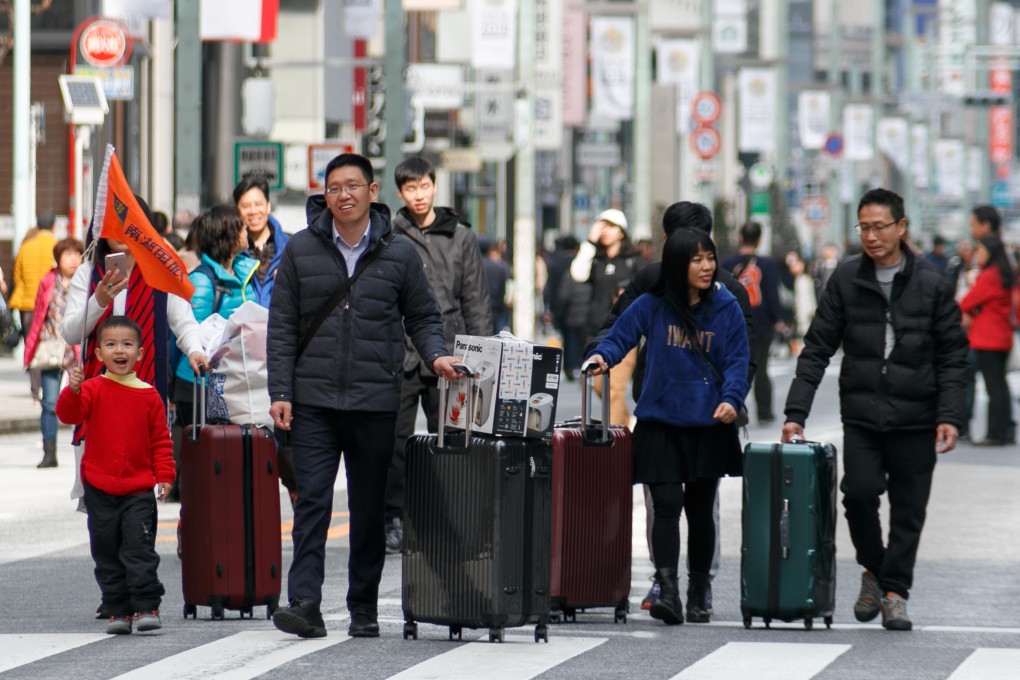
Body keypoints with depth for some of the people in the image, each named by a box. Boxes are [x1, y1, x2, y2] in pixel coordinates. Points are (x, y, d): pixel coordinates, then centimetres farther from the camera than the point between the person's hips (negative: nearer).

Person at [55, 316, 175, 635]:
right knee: (107, 553, 6)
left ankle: (146, 607, -4)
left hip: (139, 489, -1)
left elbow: (161, 439, 8)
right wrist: (73, 390, -32)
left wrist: (165, 476, 0)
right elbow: (69, 414, -14)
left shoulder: (149, 395, 3)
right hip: (100, 489, 1)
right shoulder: (93, 389, 0)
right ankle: (118, 611, 13)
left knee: (140, 549, -8)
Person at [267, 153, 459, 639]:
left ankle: (364, 609, 16)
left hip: (375, 402, 1)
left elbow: (422, 317, 13)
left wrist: (435, 355, -8)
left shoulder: (399, 253, 6)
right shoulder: (301, 251, 6)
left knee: (370, 509, 7)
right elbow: (282, 326, 6)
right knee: (312, 501, -10)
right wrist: (280, 392, -2)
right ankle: (305, 605, -16)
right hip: (313, 401, -1)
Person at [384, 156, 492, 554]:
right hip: (400, 356, -1)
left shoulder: (461, 238, 8)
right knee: (396, 441, -1)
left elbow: (476, 302, 9)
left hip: (447, 357, 1)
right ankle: (394, 519, 6)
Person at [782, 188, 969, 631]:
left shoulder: (931, 284, 0)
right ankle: (873, 570, 12)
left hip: (915, 416, 0)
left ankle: (895, 591, 13)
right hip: (861, 415, 0)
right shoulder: (845, 280, 3)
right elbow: (817, 350, 4)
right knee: (860, 492, -13)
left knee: (908, 508, 2)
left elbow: (952, 356, 2)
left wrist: (949, 416, -8)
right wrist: (796, 413, -4)